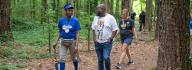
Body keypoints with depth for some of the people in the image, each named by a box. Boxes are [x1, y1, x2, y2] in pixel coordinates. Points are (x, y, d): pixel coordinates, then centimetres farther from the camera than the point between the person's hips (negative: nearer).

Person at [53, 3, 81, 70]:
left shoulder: (75, 20, -10)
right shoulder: (61, 20, -1)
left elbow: (77, 33, -10)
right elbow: (60, 32, 10)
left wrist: (76, 45, -17)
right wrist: (56, 42, 3)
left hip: (72, 41, -2)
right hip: (63, 41, 2)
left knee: (74, 58, 12)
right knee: (62, 59, -1)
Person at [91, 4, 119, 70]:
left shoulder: (110, 18, -8)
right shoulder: (96, 18, 8)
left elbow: (115, 29, -7)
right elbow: (93, 28, 16)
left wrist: (111, 38, -13)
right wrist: (94, 38, 6)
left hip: (107, 42, -5)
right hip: (97, 42, 5)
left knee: (106, 58, -17)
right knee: (100, 59, 10)